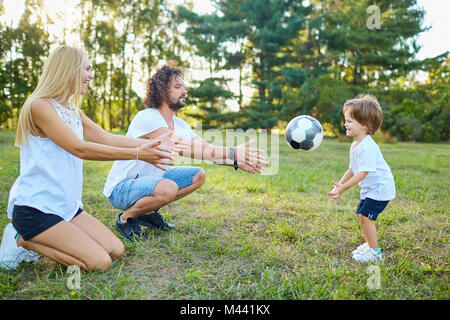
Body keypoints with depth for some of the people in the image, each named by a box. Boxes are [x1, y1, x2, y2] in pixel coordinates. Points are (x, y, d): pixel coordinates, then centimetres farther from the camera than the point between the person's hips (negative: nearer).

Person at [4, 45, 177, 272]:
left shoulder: (73, 111, 11)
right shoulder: (40, 106, -16)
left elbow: (107, 138, 4)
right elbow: (80, 149, -23)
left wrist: (153, 144, -4)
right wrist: (137, 154, -27)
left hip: (66, 206, 9)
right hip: (35, 208, -9)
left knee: (116, 250, 1)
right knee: (99, 263, -15)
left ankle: (38, 239, 13)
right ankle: (27, 241, 2)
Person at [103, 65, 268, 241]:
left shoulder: (180, 125, 2)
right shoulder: (147, 118, -24)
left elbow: (209, 149, -2)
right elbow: (184, 148, -35)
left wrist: (237, 162, -20)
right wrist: (232, 153, -38)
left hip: (148, 180, 9)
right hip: (120, 188, -8)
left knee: (198, 175, 4)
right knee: (168, 188, -35)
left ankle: (148, 212, 9)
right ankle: (125, 218, -7)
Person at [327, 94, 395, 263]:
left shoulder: (368, 146, -26)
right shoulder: (355, 145, 6)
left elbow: (363, 172, -28)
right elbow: (352, 169, 13)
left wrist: (344, 187, -26)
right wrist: (339, 185, 7)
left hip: (380, 187, -10)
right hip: (370, 188, 10)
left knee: (366, 215, -11)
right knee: (361, 214, 13)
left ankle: (374, 252, 1)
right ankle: (369, 244, 30)